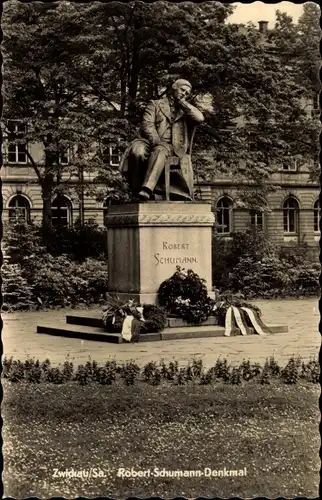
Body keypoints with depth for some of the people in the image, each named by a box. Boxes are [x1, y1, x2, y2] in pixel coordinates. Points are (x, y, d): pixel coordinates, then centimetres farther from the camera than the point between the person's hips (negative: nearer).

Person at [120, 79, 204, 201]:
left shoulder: (186, 111, 26)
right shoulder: (155, 104, 21)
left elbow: (199, 118, 3)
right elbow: (147, 124, 4)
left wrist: (183, 103, 11)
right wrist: (156, 141, -15)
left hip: (171, 147, 0)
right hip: (151, 142, 0)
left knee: (160, 150, -38)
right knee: (137, 150, -36)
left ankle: (147, 190, -55)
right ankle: (137, 190, -33)